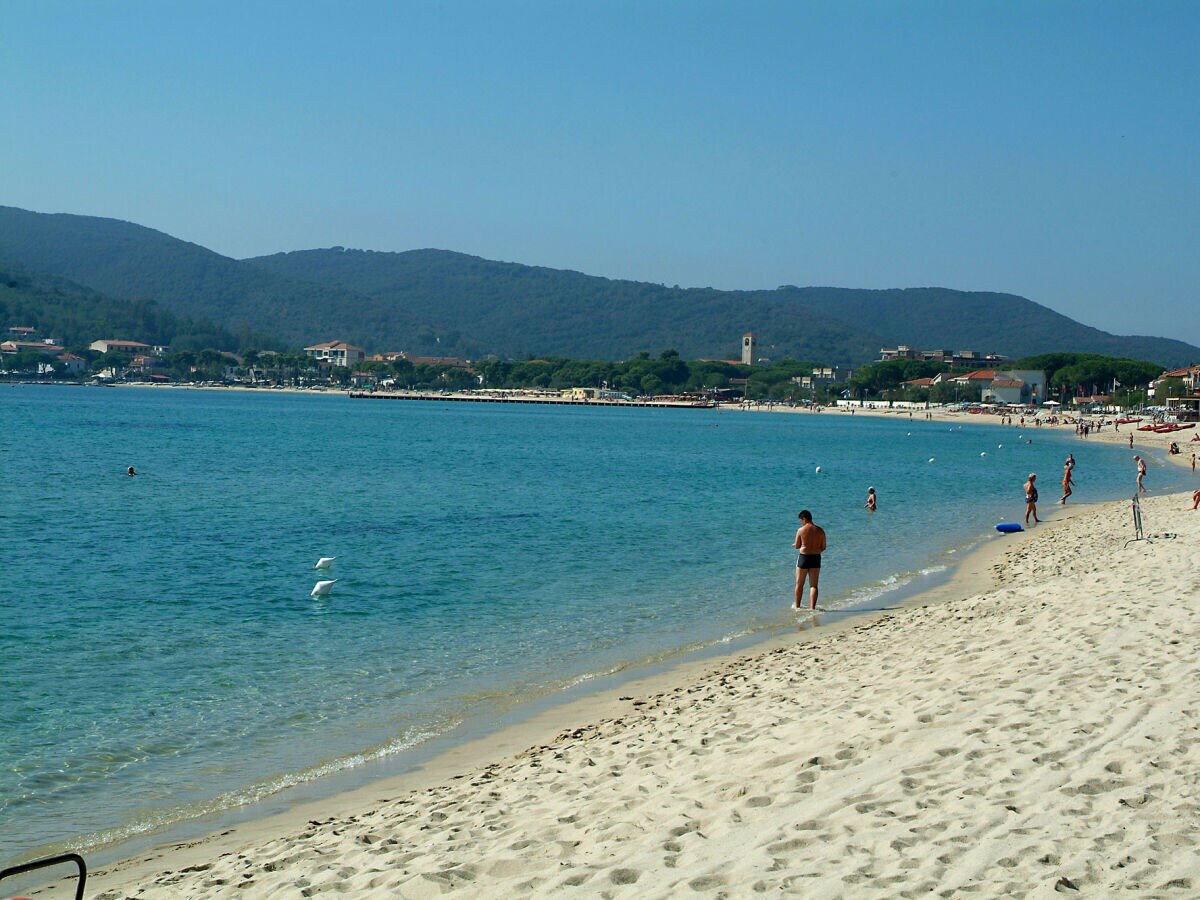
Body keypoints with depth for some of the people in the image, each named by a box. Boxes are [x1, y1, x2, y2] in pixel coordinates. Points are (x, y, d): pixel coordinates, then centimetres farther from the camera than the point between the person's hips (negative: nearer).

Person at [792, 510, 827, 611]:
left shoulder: (801, 530, -10)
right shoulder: (820, 530, 0)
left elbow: (797, 546, -3)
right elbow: (823, 547, 4)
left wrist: (795, 544, 20)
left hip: (803, 557, -3)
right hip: (816, 558, 3)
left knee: (799, 584, 13)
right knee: (813, 585, 6)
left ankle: (797, 606, 24)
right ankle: (812, 607, -1)